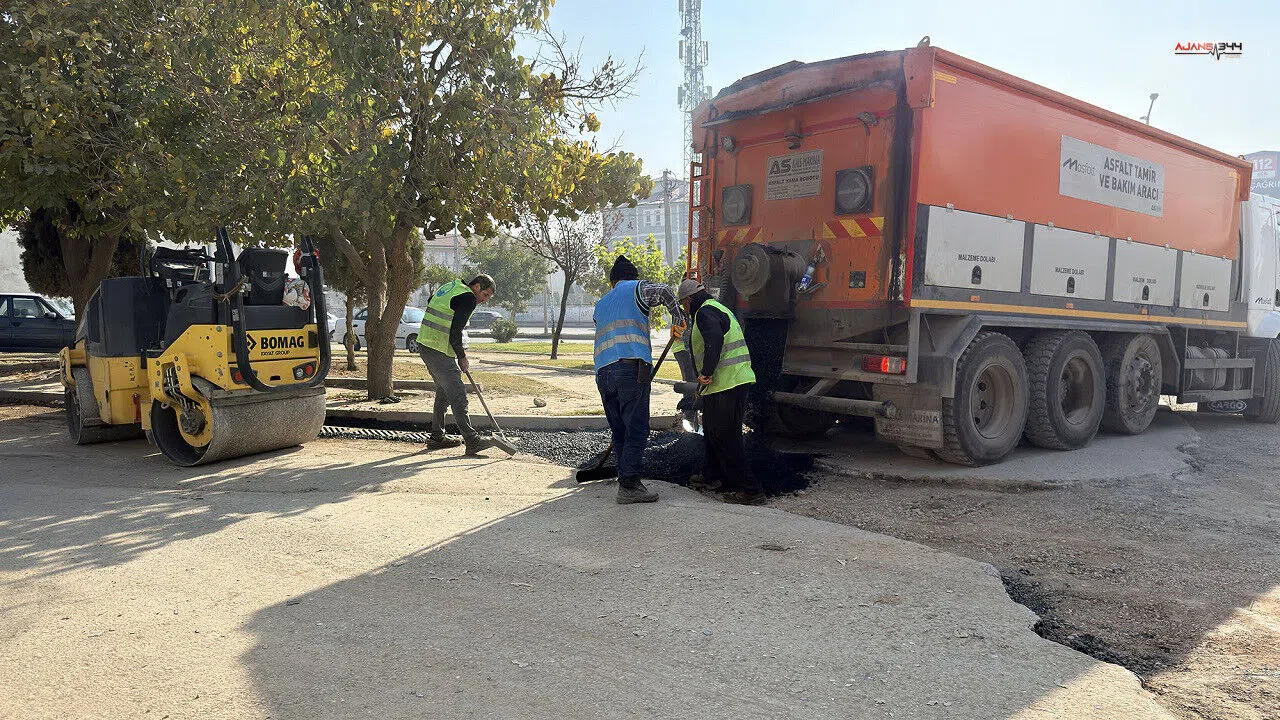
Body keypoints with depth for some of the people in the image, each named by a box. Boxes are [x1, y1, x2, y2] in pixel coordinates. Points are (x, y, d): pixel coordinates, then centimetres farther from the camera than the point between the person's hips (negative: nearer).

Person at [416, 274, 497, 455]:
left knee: (444, 390, 19)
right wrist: (462, 358, -4)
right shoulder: (468, 298, -11)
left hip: (425, 345, 10)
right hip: (439, 352, -10)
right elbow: (455, 333, -18)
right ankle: (472, 441, -12)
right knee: (457, 393, -11)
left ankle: (437, 436, 26)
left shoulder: (448, 287, 18)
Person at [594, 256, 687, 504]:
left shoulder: (601, 304, 29)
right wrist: (678, 319, 1)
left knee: (619, 430, 11)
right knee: (637, 429, -5)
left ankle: (628, 481, 13)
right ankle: (629, 485, -9)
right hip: (631, 367, -6)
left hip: (603, 372, 6)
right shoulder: (637, 288, 11)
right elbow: (663, 291, -9)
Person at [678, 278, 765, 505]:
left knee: (727, 438, -8)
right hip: (739, 381, 11)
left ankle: (750, 490, -6)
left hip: (725, 385, -11)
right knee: (712, 431, 23)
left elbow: (714, 340, -30)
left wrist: (706, 373, -27)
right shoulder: (718, 308, 23)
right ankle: (712, 477, 38)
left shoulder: (705, 312, -11)